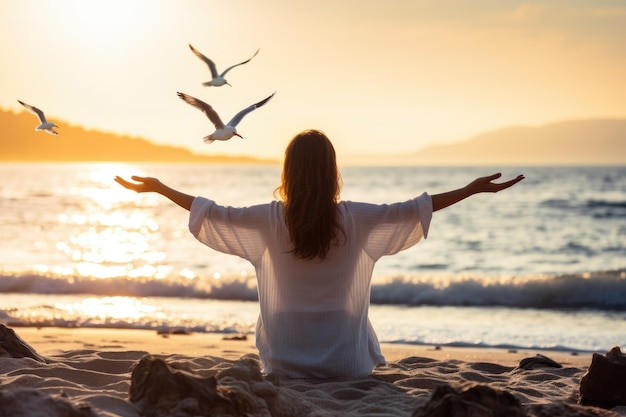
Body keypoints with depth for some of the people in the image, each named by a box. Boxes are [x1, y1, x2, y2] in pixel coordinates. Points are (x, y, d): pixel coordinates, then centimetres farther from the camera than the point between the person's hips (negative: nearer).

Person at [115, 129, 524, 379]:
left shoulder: (271, 219, -6)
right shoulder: (355, 219, -7)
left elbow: (213, 213, 1)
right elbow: (414, 210, -4)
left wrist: (159, 187, 13)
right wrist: (473, 189, 4)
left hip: (287, 362, 0)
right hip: (347, 363, 0)